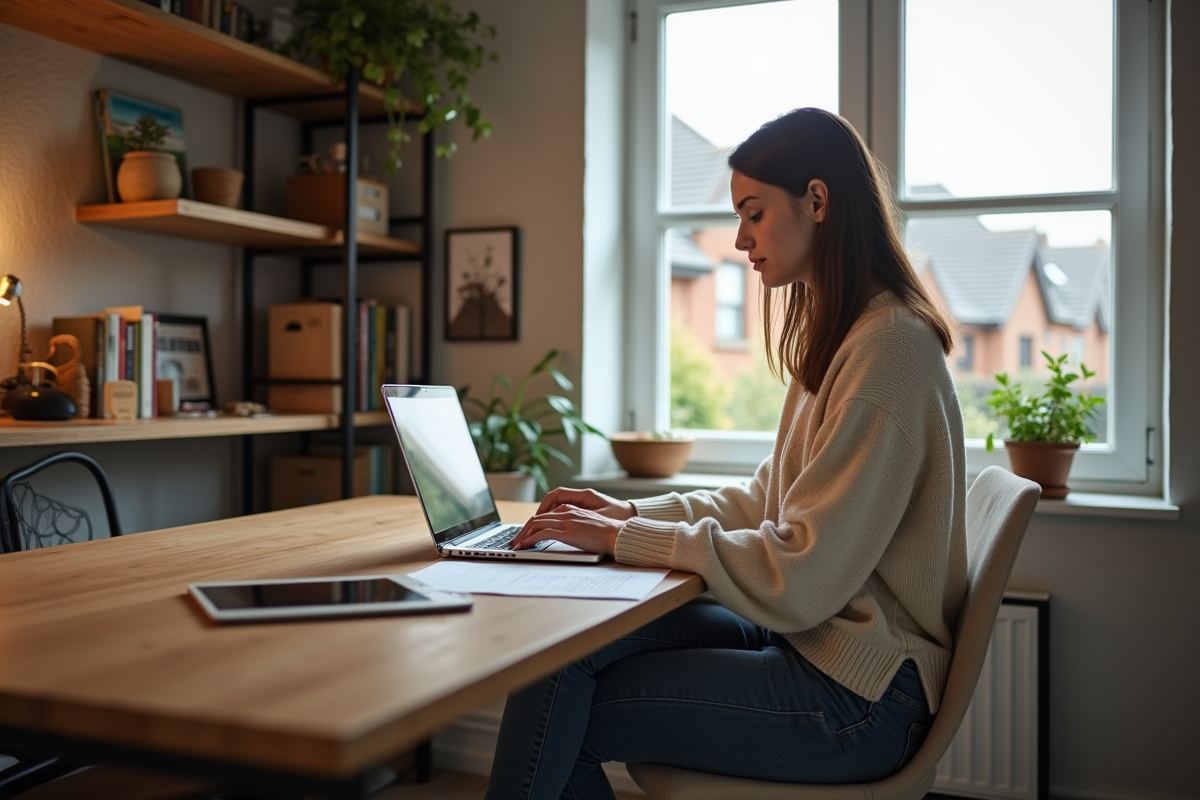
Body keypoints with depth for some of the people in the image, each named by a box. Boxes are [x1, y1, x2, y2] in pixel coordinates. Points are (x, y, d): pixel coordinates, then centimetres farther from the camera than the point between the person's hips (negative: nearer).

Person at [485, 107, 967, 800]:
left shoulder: (889, 345, -19)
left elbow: (798, 576, -22)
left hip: (858, 692, -9)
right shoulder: (837, 333, 14)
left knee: (557, 688, -15)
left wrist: (624, 539, -15)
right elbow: (767, 502, 17)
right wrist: (634, 513, 6)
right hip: (813, 642, 9)